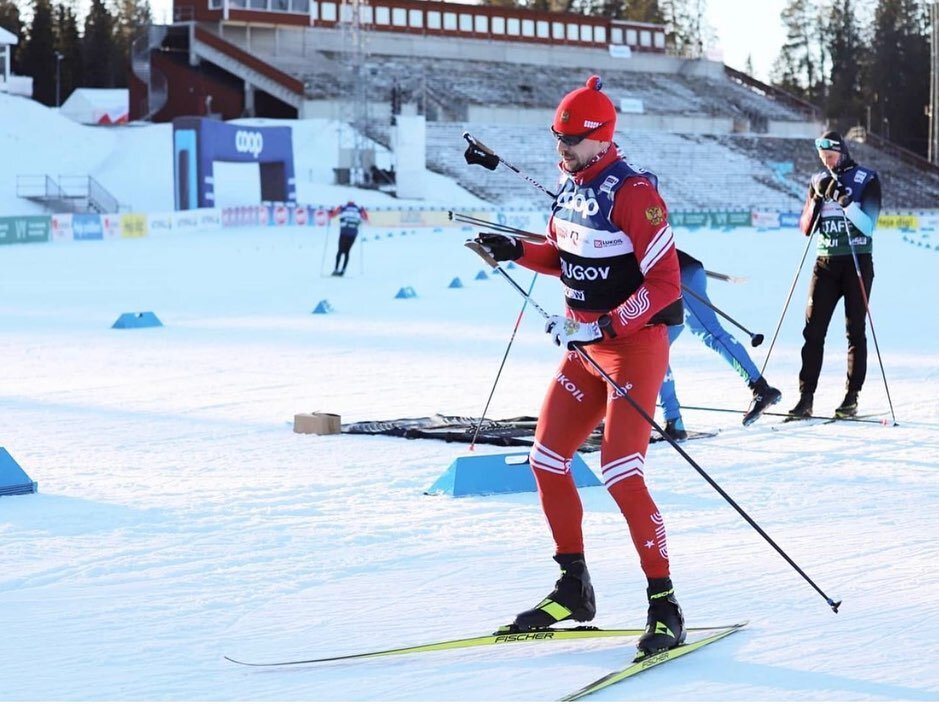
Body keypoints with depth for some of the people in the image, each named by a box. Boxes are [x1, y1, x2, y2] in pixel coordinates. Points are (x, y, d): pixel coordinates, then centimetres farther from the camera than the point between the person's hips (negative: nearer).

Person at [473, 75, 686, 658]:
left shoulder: (633, 193, -20)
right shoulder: (571, 185, 6)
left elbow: (665, 284, -23)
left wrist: (604, 327, -30)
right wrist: (516, 251, 2)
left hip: (635, 344, -9)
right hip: (586, 345, 9)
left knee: (620, 473, -15)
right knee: (547, 460, 9)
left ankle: (665, 605, -7)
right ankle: (574, 587, 23)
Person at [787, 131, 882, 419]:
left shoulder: (866, 179, -1)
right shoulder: (819, 181, 10)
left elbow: (868, 225, -9)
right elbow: (806, 228, 6)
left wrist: (843, 199, -20)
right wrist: (818, 198, -8)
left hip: (857, 262, -3)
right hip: (825, 263, 3)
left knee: (855, 331, 0)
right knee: (813, 330, -4)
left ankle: (851, 398, 3)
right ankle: (806, 397, -5)